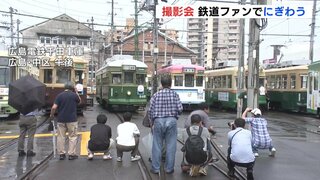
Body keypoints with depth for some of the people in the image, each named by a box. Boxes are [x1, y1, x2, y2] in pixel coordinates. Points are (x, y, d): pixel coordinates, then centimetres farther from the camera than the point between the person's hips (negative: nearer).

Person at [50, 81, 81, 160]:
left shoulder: (59, 95, -3)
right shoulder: (74, 95, -5)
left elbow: (54, 107, -10)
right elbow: (79, 101, 17)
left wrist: (52, 115, 7)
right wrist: (76, 92, 15)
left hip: (61, 119, 2)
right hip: (72, 120, -2)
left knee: (61, 137, 10)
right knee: (72, 137, 7)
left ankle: (61, 154, 14)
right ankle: (71, 154, 7)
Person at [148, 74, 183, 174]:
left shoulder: (156, 95, 1)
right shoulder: (174, 94, 0)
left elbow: (150, 110, 0)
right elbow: (180, 109, -5)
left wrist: (152, 121, 15)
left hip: (158, 121, 1)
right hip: (171, 121, 0)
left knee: (157, 145, 8)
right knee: (170, 145, 7)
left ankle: (155, 168, 13)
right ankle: (169, 168, 13)